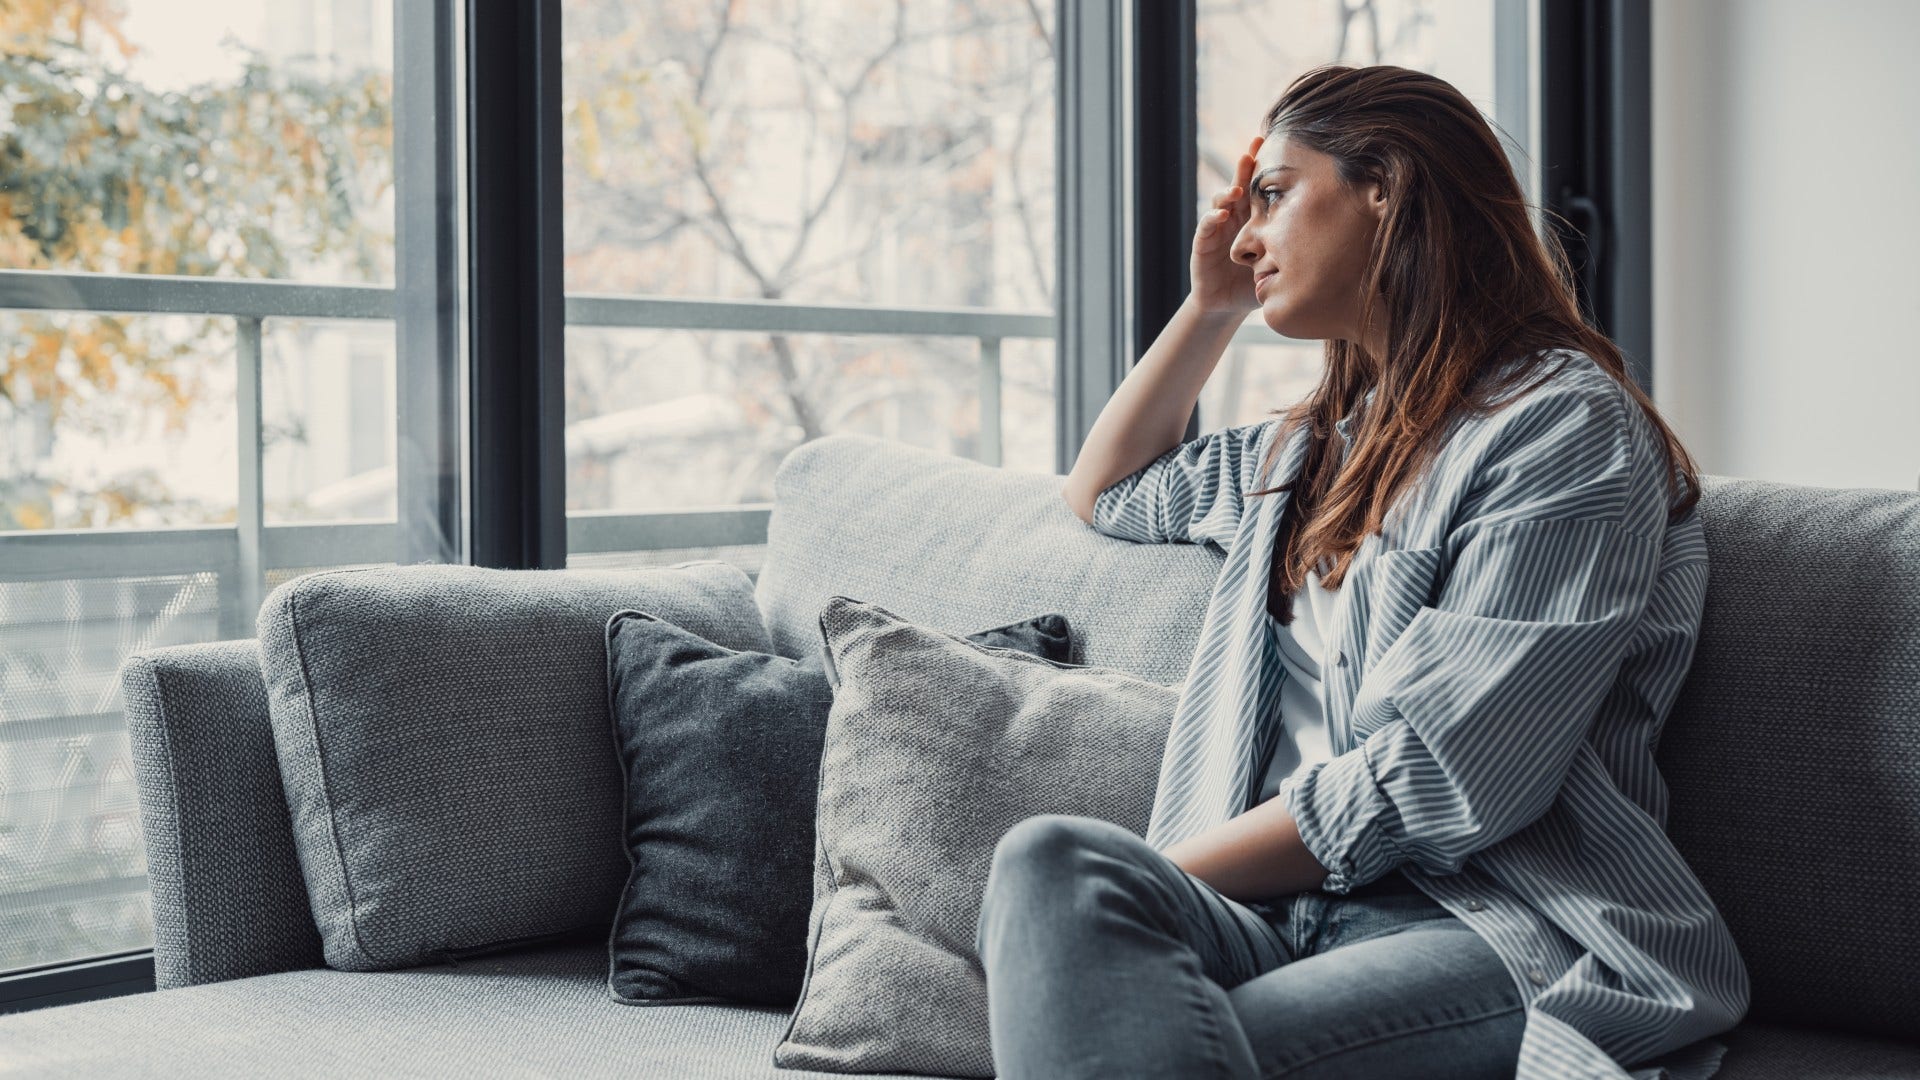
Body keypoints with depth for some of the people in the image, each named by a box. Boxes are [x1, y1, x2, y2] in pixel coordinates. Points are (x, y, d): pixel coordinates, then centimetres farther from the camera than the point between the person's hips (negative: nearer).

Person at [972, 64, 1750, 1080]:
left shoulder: (1565, 426, -2)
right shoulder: (1319, 442, 26)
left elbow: (1438, 779, -12)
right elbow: (1104, 492, 45)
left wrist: (1146, 879, -9)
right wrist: (1211, 305, 31)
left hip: (1505, 937, -7)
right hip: (1295, 913, 7)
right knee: (1051, 858, -30)